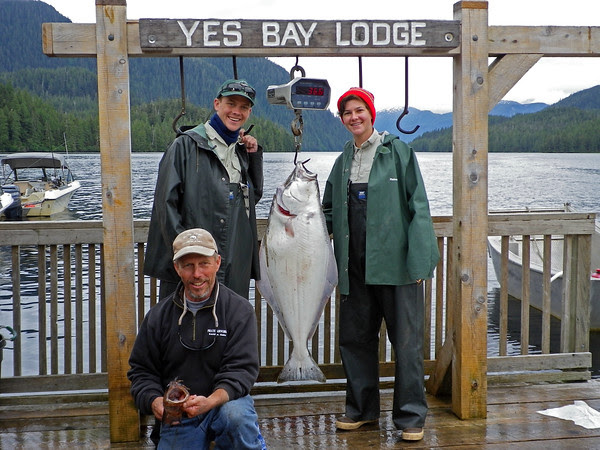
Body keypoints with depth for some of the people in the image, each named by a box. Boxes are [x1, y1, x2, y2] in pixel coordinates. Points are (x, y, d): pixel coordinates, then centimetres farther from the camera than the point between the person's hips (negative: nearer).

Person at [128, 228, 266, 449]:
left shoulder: (239, 310, -5)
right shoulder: (159, 315, 3)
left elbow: (242, 369, -12)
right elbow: (141, 370, 7)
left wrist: (211, 401, -30)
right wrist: (154, 401, -15)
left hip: (226, 400, -2)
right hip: (178, 415, 3)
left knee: (236, 416, -34)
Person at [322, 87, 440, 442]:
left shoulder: (398, 151, -1)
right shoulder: (343, 162, 15)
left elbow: (418, 206, -6)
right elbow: (330, 212, 23)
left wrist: (418, 260, -14)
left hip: (395, 263, -5)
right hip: (356, 266, 6)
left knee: (406, 341, 0)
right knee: (355, 338, 11)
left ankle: (411, 416, 12)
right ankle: (363, 409, 26)